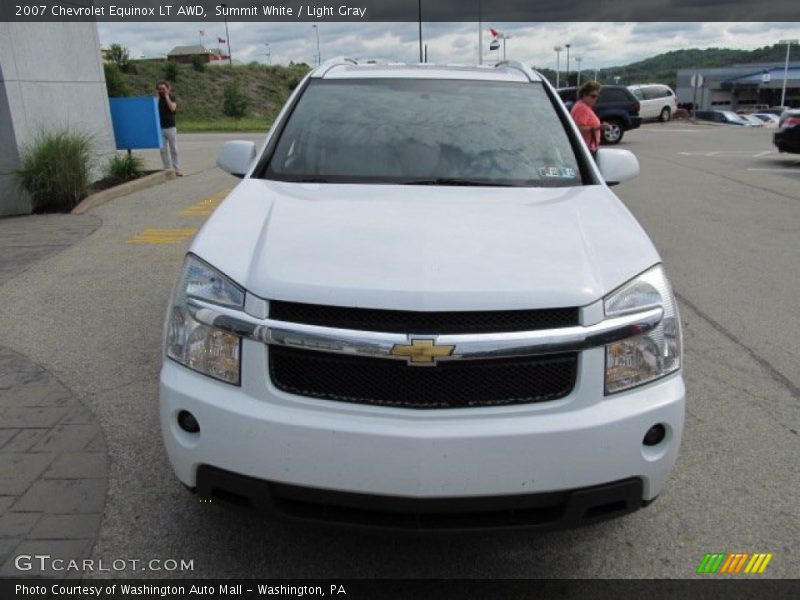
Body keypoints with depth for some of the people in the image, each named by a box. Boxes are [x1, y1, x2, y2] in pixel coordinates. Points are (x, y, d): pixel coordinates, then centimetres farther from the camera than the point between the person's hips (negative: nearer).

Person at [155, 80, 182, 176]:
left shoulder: (172, 98, 4)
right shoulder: (157, 99, 10)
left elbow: (172, 108, -15)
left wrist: (167, 96, -10)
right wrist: (157, 96, -6)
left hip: (171, 127, -2)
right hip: (160, 128, 2)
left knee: (174, 149, 1)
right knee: (163, 150, 2)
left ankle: (177, 169, 6)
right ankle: (167, 169, 7)